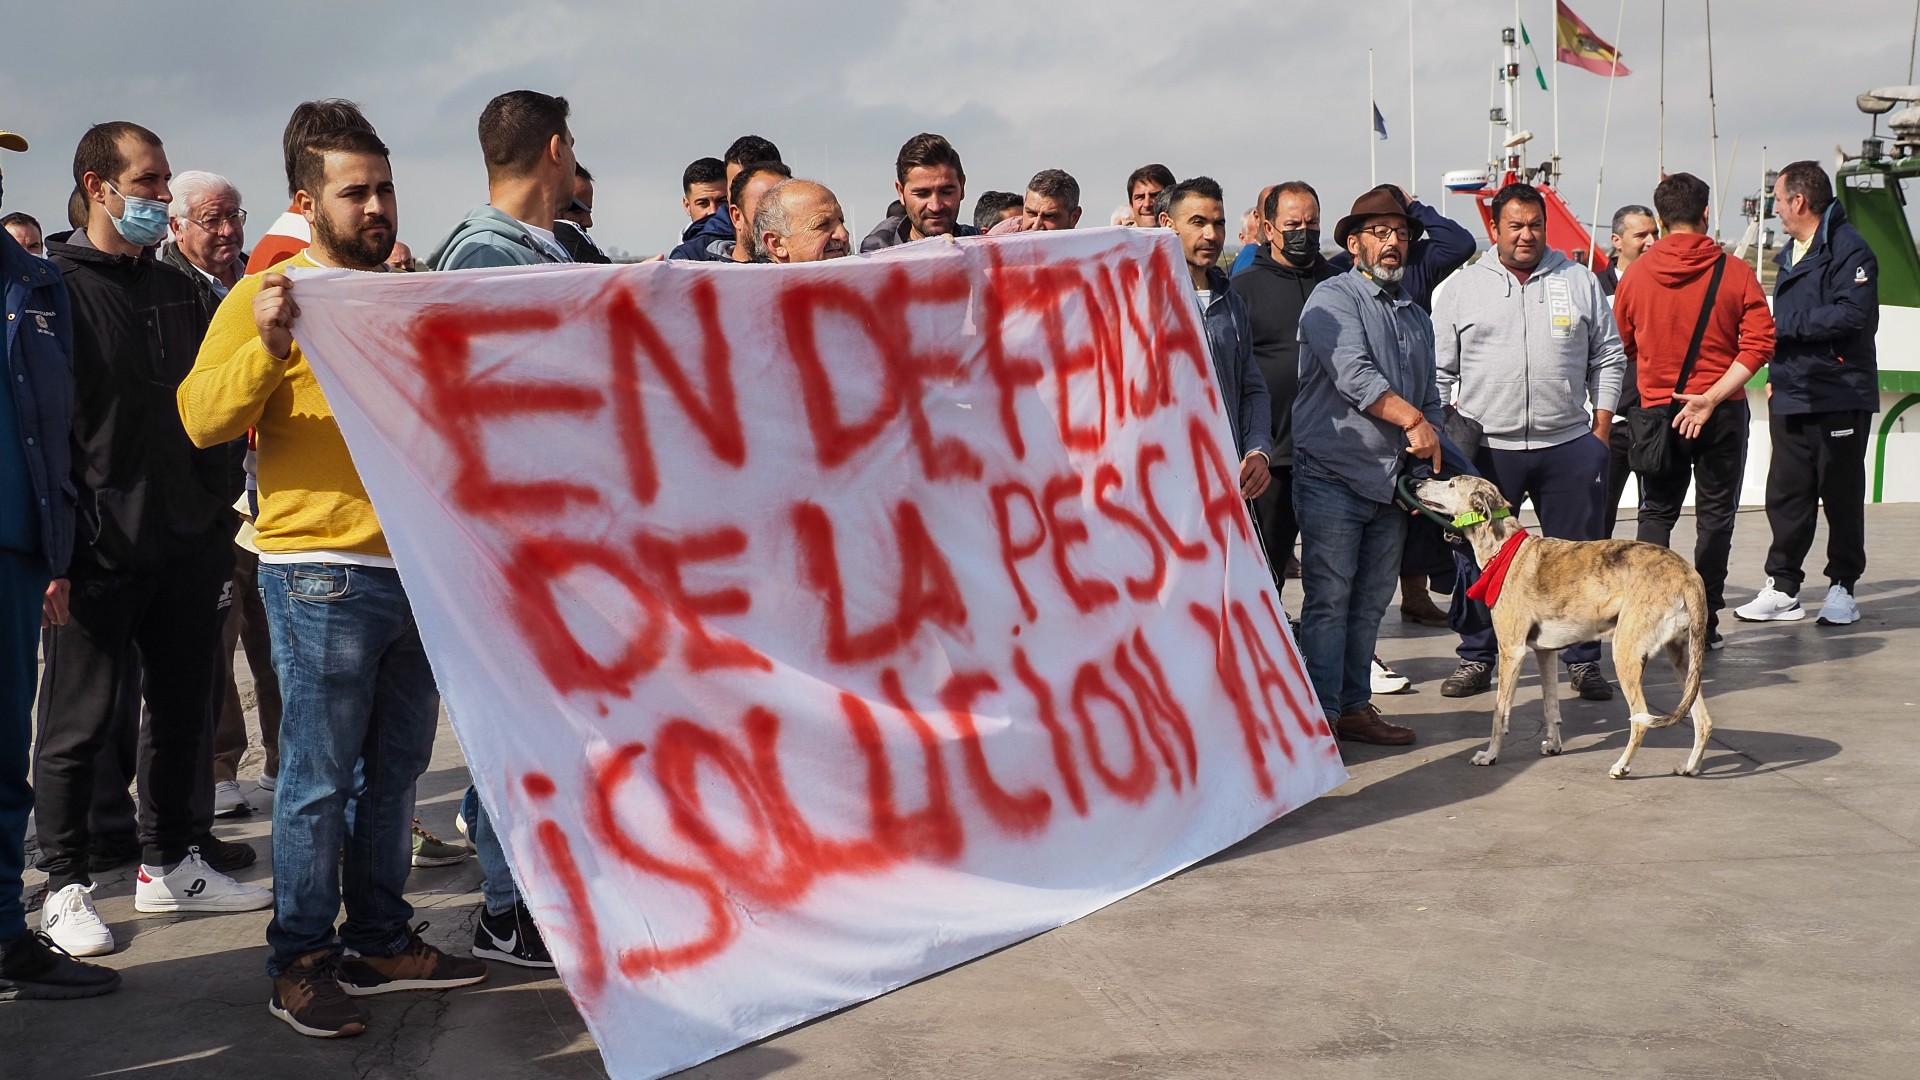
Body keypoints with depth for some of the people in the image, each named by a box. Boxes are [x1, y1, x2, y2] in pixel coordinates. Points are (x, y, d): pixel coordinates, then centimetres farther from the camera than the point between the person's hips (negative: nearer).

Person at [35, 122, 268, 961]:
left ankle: (169, 865, 25)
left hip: (186, 544, 6)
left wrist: (219, 513, 11)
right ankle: (66, 886, 13)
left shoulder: (178, 290, 14)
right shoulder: (54, 284, -5)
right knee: (79, 723, 2)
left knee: (184, 711, 12)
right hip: (100, 547, -6)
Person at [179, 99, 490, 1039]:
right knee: (320, 778, -3)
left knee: (394, 767, 13)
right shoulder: (269, 295, -4)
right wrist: (266, 347, -30)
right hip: (323, 575, -7)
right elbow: (203, 419, -15)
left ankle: (381, 941, 24)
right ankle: (300, 960, 7)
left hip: (420, 567, 7)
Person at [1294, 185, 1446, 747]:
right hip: (1334, 475, -7)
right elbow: (1352, 372, -19)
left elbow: (1430, 398, 24)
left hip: (1392, 483, 7)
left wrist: (1429, 469, 12)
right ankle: (1322, 714, -3)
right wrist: (1410, 418, -24)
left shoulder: (1416, 316, 20)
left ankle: (1356, 706, 18)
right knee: (1329, 597, -6)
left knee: (1372, 600, 10)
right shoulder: (1334, 298, -4)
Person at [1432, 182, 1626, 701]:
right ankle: (1476, 658, 17)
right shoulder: (1462, 288, 5)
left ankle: (1583, 659, 16)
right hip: (1487, 448, -1)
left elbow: (1608, 357, 12)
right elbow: (1439, 370, 7)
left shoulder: (1579, 281, 9)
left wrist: (1602, 429, 6)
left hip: (1569, 447, 1)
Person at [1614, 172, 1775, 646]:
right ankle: (1704, 621, 8)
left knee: (1656, 513, 12)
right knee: (1715, 514, 8)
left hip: (1657, 410, 1)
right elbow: (1759, 343, -13)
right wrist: (1712, 397, -15)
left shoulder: (1636, 276, -2)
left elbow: (1623, 347, 7)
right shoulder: (1735, 272, -6)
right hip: (1724, 413, -1)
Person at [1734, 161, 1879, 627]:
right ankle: (1783, 588, 11)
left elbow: (1852, 315, -23)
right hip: (1791, 396, 8)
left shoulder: (1848, 249, -12)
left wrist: (1786, 325, -17)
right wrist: (1776, 372, 11)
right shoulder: (1790, 254, 18)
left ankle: (1843, 587, 12)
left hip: (1840, 397, -8)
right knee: (1785, 494, 6)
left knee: (1841, 495, 3)